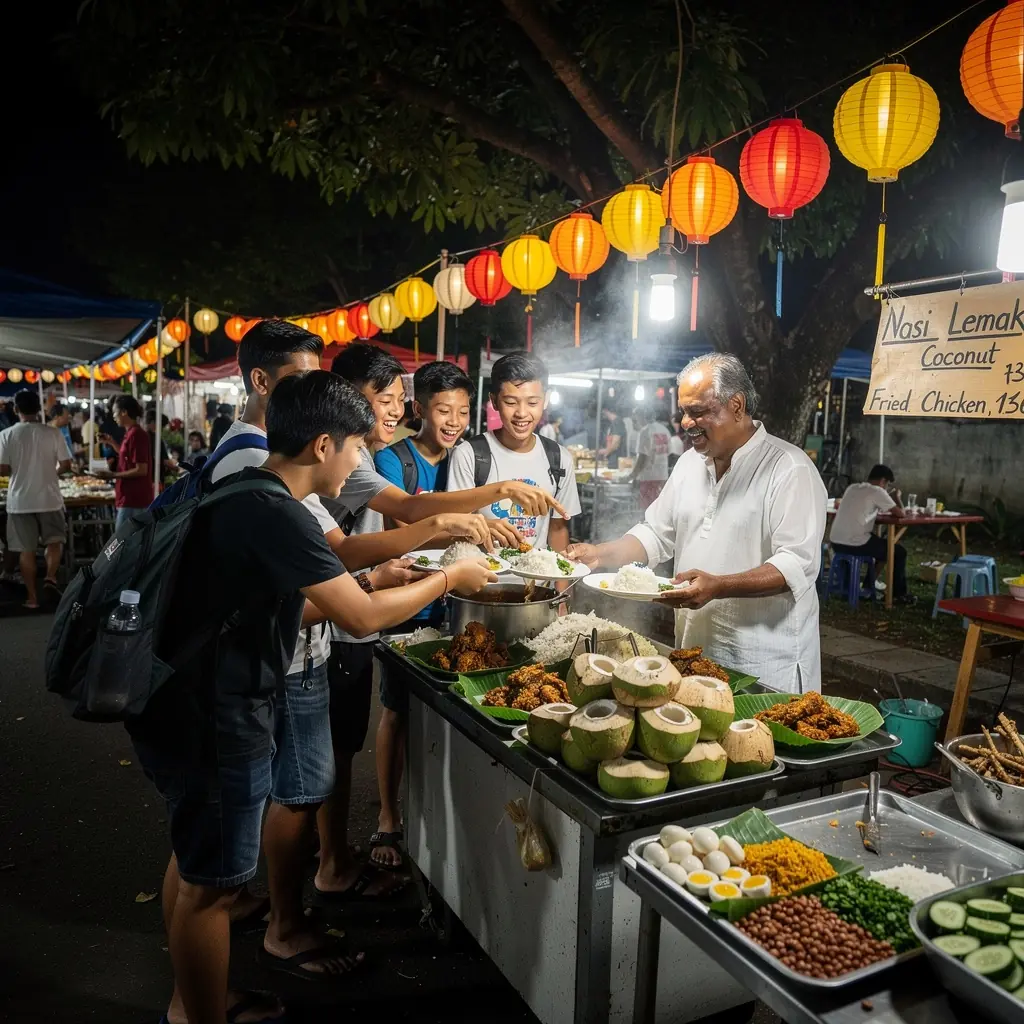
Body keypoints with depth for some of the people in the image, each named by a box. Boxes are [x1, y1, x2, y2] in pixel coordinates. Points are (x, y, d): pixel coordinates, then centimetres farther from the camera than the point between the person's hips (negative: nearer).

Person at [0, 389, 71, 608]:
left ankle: (32, 597, 12)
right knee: (55, 541, 16)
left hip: (20, 501, 0)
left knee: (26, 550, 8)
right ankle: (51, 577, -8)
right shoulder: (53, 433, -6)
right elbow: (66, 465, -3)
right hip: (49, 498, 0)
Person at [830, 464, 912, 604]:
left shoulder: (852, 488, 16)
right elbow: (901, 514, -1)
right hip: (855, 544, -8)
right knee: (899, 552, 14)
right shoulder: (877, 491, -5)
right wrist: (897, 497, 17)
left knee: (878, 543, 37)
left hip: (836, 542, 8)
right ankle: (898, 593, 23)